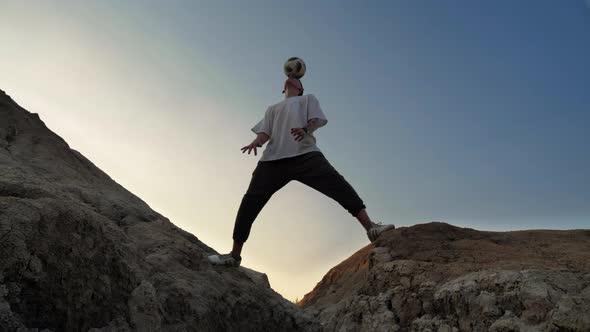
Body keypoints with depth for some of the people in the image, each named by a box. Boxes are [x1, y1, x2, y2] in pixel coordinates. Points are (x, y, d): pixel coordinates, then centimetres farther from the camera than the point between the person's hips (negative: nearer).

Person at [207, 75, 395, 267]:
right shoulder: (272, 109, 36)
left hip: (305, 154, -2)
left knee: (337, 184, -23)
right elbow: (264, 132, 19)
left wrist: (306, 130, -18)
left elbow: (318, 120, 8)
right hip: (273, 159, 3)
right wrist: (256, 142, -8)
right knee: (251, 201, -7)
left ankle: (370, 227, -25)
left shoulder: (307, 99, 28)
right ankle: (235, 255, 0)